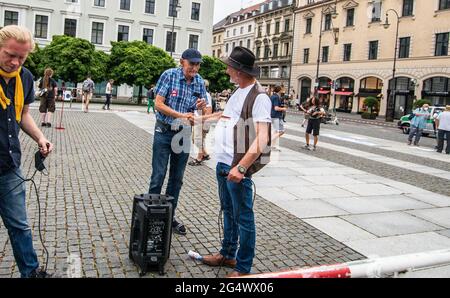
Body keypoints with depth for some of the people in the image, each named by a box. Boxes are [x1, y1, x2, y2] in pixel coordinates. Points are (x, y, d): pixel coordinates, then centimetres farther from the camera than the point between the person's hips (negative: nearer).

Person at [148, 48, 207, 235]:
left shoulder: (199, 82, 1)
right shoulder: (169, 75, -10)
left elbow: (205, 111, 7)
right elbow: (158, 104, -13)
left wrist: (203, 106, -17)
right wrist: (182, 115, -22)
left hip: (184, 134, 4)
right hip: (164, 131, -4)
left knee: (177, 178, 11)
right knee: (158, 176, -2)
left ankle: (169, 216, 25)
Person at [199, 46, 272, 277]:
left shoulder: (259, 97, -15)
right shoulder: (239, 92, 13)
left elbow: (262, 139, -23)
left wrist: (241, 167, -28)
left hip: (238, 167, -9)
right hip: (223, 163, 9)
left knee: (243, 217, 3)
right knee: (228, 212, 20)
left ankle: (243, 268, 16)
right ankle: (227, 254, 37)